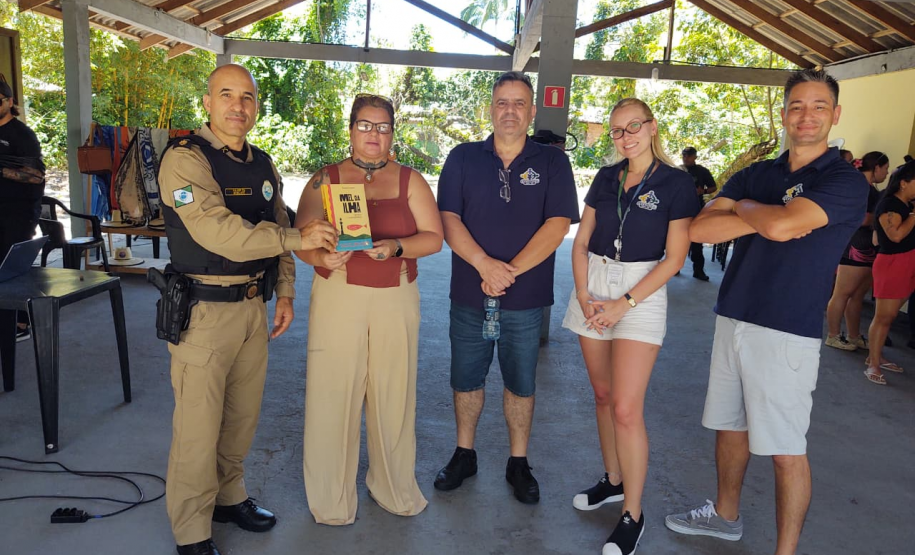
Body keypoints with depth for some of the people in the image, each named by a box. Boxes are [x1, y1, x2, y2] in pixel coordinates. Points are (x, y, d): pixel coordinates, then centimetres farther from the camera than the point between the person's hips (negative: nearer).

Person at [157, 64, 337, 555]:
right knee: (198, 427, 2)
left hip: (254, 307, 7)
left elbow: (278, 228, 19)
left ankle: (229, 496, 39)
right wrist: (297, 238, -21)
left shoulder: (263, 165, 12)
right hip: (204, 311, -7)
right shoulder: (185, 159, -12)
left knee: (242, 416, 18)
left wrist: (285, 292, 12)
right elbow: (217, 231, -24)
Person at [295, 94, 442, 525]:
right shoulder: (325, 180, 8)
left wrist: (395, 247, -15)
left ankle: (394, 489, 22)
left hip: (396, 299, 1)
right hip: (337, 298, -1)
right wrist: (322, 256, -20)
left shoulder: (410, 181, 10)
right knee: (334, 392, -1)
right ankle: (331, 500, 16)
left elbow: (433, 238, 3)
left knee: (393, 392, 3)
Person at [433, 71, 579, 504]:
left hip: (526, 299, -1)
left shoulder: (552, 162, 1)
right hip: (469, 294, 1)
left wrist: (510, 271, -17)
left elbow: (558, 225, -8)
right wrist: (485, 265, -19)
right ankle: (464, 455, 31)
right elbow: (448, 219, -5)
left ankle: (518, 463, 28)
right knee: (466, 380, 12)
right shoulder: (463, 158, 4)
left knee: (521, 384, 12)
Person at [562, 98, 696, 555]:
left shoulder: (676, 183, -5)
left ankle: (632, 514, 6)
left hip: (641, 294, -5)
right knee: (602, 394, 12)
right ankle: (613, 480, 31)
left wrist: (625, 303, -14)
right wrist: (583, 295, -5)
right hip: (593, 288, 5)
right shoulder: (606, 178, 9)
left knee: (626, 408, -9)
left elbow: (674, 258, -8)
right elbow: (581, 242, 9)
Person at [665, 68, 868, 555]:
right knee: (729, 426, 18)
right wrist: (763, 218, -13)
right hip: (733, 318, 6)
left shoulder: (846, 181, -6)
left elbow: (781, 224, -23)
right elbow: (699, 229, -2)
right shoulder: (754, 175, 11)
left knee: (786, 451, 2)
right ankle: (725, 514, 38)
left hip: (787, 332, -6)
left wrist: (742, 206, -3)